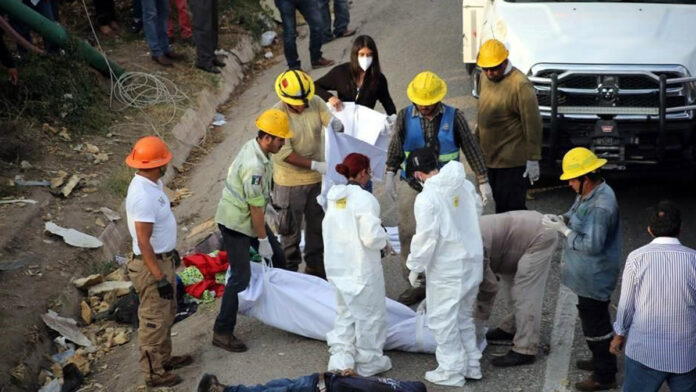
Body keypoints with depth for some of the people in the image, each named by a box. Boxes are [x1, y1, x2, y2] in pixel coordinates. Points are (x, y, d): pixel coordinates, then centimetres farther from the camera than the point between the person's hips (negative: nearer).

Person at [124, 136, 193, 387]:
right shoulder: (143, 196, -30)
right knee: (154, 320, 3)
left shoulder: (151, 184, 1)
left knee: (166, 313, 24)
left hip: (163, 258, 10)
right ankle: (153, 373, 16)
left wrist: (171, 249, 26)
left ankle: (164, 358, 40)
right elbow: (143, 242, -29)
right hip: (151, 265, -10)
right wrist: (160, 278, -26)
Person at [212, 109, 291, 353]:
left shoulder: (253, 147, 0)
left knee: (277, 256, 20)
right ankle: (222, 332, -2)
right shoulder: (254, 166, -32)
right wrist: (262, 239, -15)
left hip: (247, 217, 10)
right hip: (235, 224, -10)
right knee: (241, 276, -9)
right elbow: (255, 207, -25)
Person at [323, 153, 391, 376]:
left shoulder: (334, 197, 3)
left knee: (345, 312, 21)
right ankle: (369, 362, 21)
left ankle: (341, 358, 15)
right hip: (362, 268, -7)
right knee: (370, 314, 10)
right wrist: (383, 236, -3)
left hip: (337, 265, 7)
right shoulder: (364, 199, -20)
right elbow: (372, 238, -25)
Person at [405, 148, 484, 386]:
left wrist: (414, 268, -8)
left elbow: (426, 238, -21)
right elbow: (477, 210, 16)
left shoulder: (426, 198, -21)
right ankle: (471, 365, 29)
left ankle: (451, 371, 13)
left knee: (442, 320, 6)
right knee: (463, 316, 21)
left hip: (446, 269, -8)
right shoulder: (465, 185, 0)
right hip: (473, 261, 8)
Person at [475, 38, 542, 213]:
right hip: (490, 159, 8)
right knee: (499, 206, 15)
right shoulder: (486, 78, 8)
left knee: (511, 210, -5)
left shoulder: (520, 85, -19)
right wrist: (476, 135, 24)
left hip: (513, 163, -8)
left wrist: (533, 159, -17)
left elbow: (532, 124, -18)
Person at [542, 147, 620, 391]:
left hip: (594, 278, -10)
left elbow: (591, 245, -29)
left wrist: (562, 229, -22)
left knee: (595, 322, 0)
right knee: (591, 318, 24)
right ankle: (601, 360, 41)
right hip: (587, 274, 10)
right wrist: (563, 218, -1)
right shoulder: (589, 193, 2)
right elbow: (579, 215, 20)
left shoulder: (601, 206, -29)